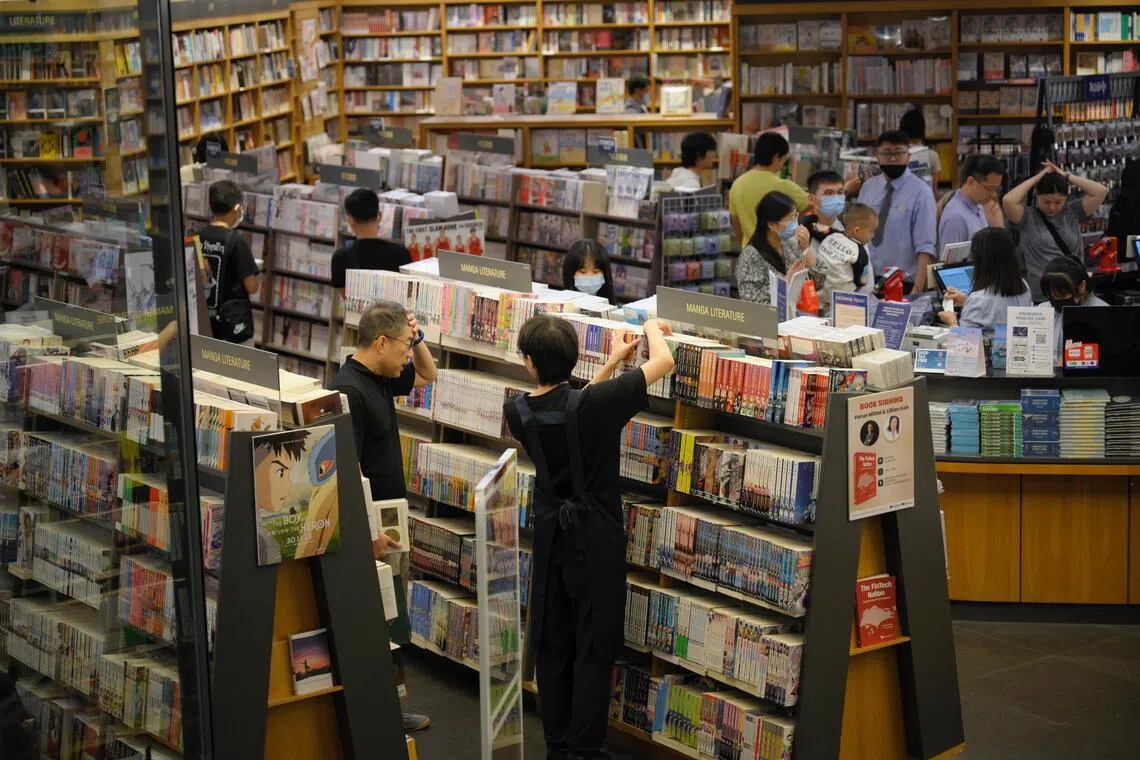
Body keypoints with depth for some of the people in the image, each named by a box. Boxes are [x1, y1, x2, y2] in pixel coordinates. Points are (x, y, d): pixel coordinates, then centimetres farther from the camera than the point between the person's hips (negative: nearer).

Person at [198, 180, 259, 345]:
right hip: (234, 323, -6)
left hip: (205, 322, 6)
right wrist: (258, 284, 7)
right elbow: (251, 287, -14)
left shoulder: (198, 238, 0)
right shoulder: (235, 241, -17)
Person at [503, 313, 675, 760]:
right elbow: (664, 362, -16)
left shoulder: (518, 413, -8)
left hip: (551, 538, 5)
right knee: (594, 650, 3)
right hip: (596, 542, -5)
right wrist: (651, 327, 4)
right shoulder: (594, 404, -23)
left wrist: (612, 363, 12)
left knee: (552, 646, 14)